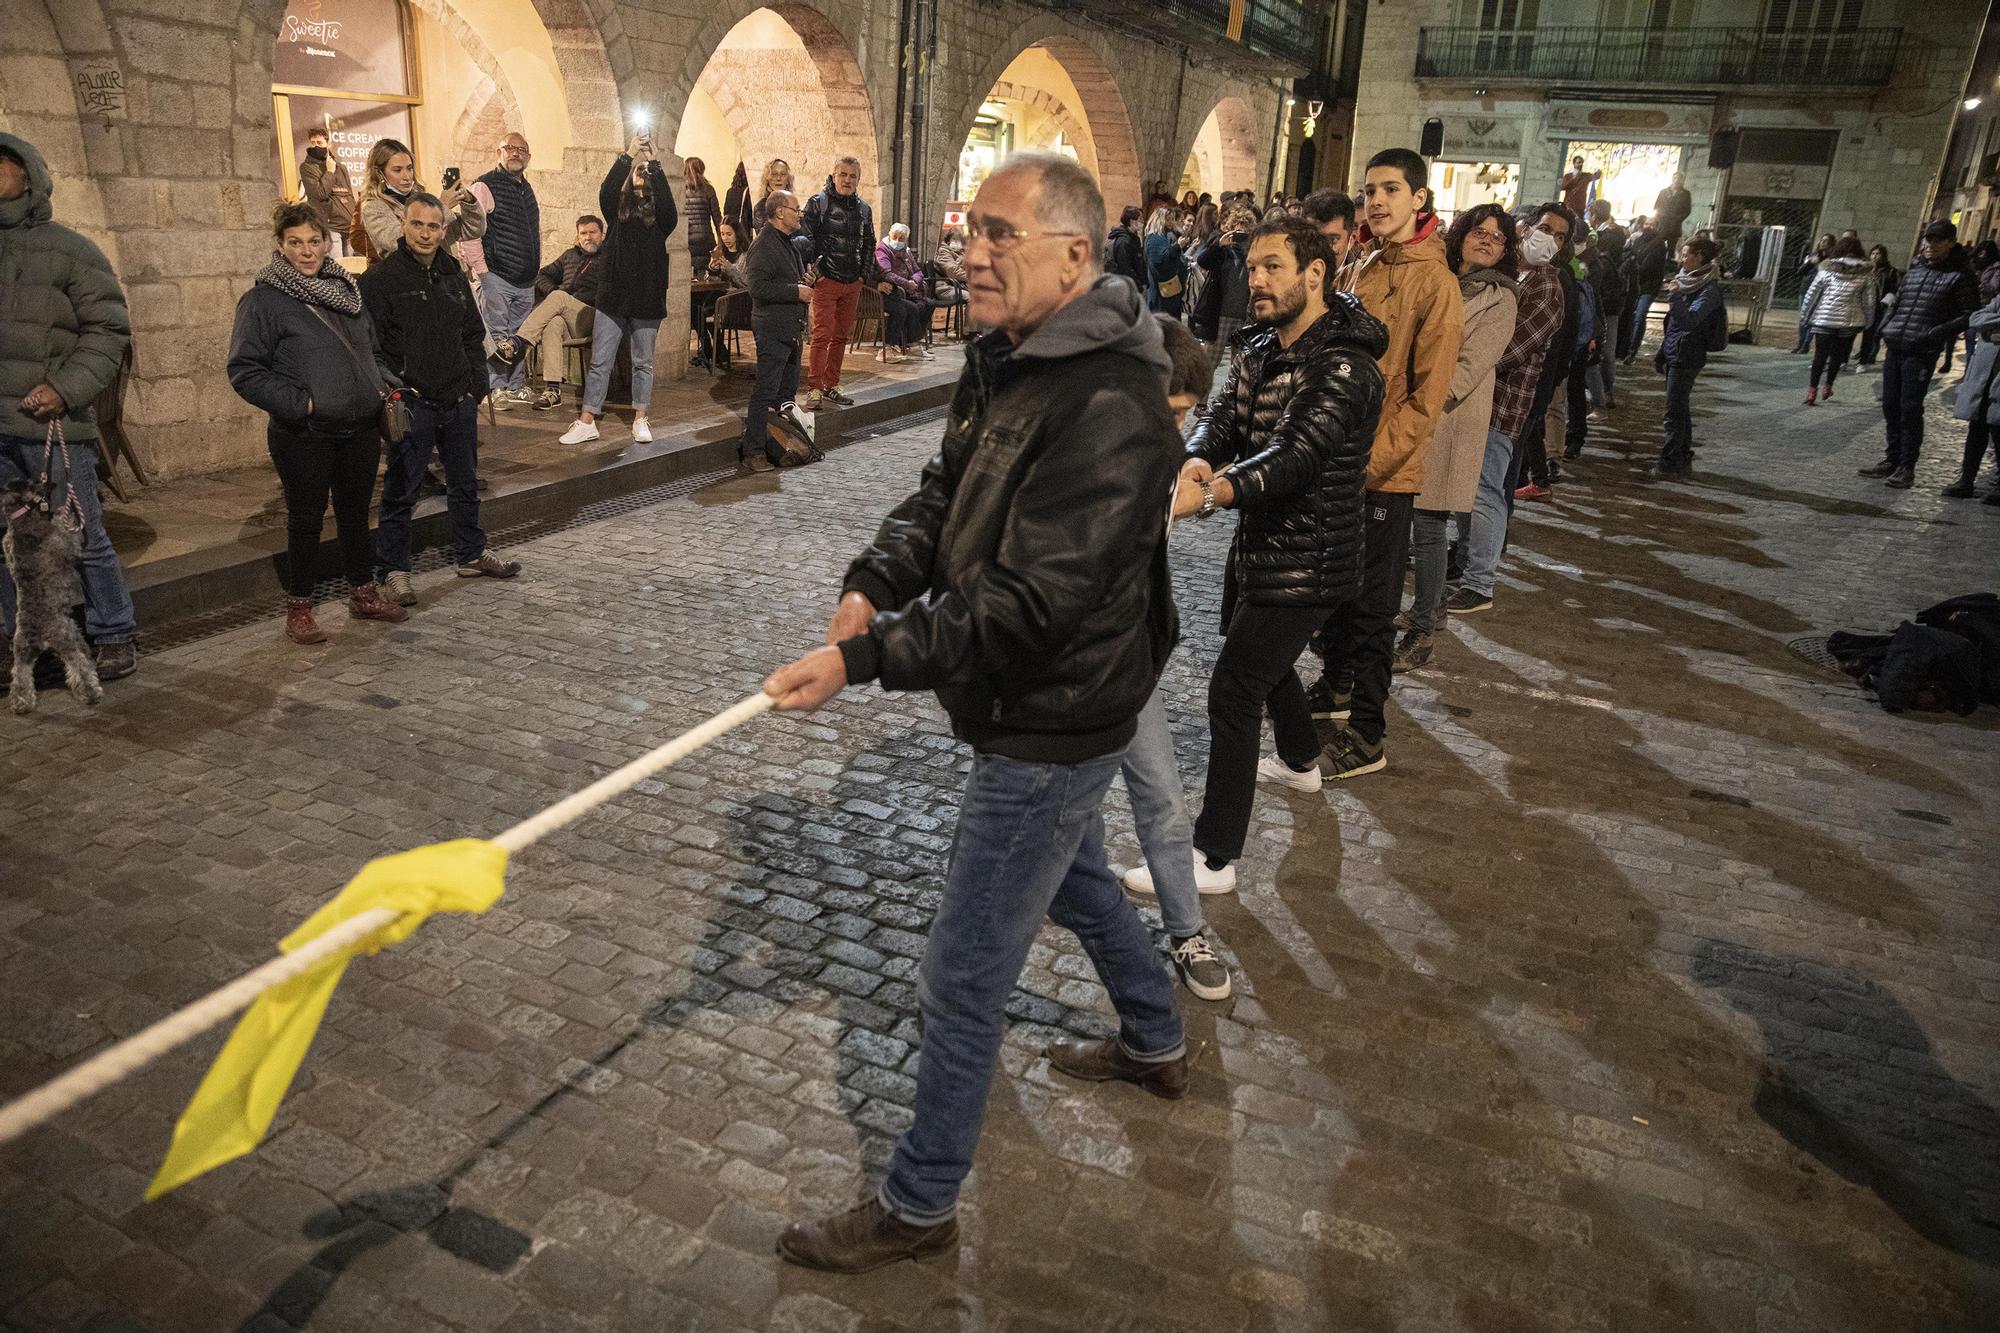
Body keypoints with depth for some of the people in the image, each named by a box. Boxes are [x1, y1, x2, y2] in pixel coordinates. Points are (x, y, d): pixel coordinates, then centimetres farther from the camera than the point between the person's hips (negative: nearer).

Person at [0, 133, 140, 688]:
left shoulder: (68, 249, 1)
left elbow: (109, 329, -3)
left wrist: (66, 388, -15)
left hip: (53, 427, -4)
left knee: (84, 540, 1)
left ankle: (114, 636, 13)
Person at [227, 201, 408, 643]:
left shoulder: (346, 287, 10)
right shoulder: (263, 299, -8)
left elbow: (370, 348, 23)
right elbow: (244, 371, -11)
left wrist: (379, 387, 6)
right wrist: (299, 403, -18)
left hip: (359, 428, 5)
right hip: (304, 436, -5)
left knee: (356, 512, 16)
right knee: (306, 519, 3)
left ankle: (363, 594, 30)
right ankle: (298, 608, 17)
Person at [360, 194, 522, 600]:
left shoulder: (454, 276, 11)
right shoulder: (381, 277, -7)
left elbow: (474, 335, 18)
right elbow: (370, 344, -9)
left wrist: (476, 384, 8)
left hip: (459, 400, 6)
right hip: (411, 403, -6)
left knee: (465, 484, 17)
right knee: (400, 492, 3)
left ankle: (471, 555, 32)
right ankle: (394, 569, 13)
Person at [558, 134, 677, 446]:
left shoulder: (658, 215, 3)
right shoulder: (617, 209, 6)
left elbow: (669, 208, -19)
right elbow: (605, 192, -14)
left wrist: (654, 163, -20)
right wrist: (628, 156, -20)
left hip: (647, 298, -1)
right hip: (613, 295, 1)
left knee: (643, 363, 9)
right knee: (599, 362, 2)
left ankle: (640, 420, 19)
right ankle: (586, 423, 4)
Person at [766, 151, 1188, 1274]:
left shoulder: (1106, 404, -28)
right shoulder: (1012, 360, 5)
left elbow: (1029, 605, -32)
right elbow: (942, 495, 9)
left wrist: (863, 659, -32)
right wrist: (874, 585, -10)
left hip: (1053, 723, -10)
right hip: (1043, 710, 10)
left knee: (965, 982, 2)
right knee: (1076, 877, 31)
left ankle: (921, 1207, 23)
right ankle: (1157, 1045, 56)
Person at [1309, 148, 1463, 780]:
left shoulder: (1436, 283, -11)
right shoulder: (1355, 270, 8)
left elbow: (1426, 398, -14)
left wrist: (1371, 460, -20)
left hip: (1385, 473, -6)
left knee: (1372, 605, 1)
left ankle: (1365, 737, 12)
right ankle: (1334, 687, 38)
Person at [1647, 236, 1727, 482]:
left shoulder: (1709, 289, -14)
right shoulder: (1688, 281, 13)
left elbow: (1691, 319, -27)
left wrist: (1676, 296, -36)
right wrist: (1662, 352, 20)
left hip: (1688, 357, -9)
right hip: (1674, 353, 9)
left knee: (1675, 411, -8)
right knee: (1680, 410, 13)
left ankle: (1670, 465, -5)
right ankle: (1683, 460, 20)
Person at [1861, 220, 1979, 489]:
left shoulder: (1960, 276, -4)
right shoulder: (1915, 270, 14)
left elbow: (1968, 314, -7)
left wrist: (1935, 335, -17)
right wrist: (1886, 326, 9)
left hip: (1921, 353, -6)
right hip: (1894, 348, 6)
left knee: (1910, 410, -6)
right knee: (1890, 406, 9)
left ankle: (1906, 467, 1)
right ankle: (1892, 459, 20)